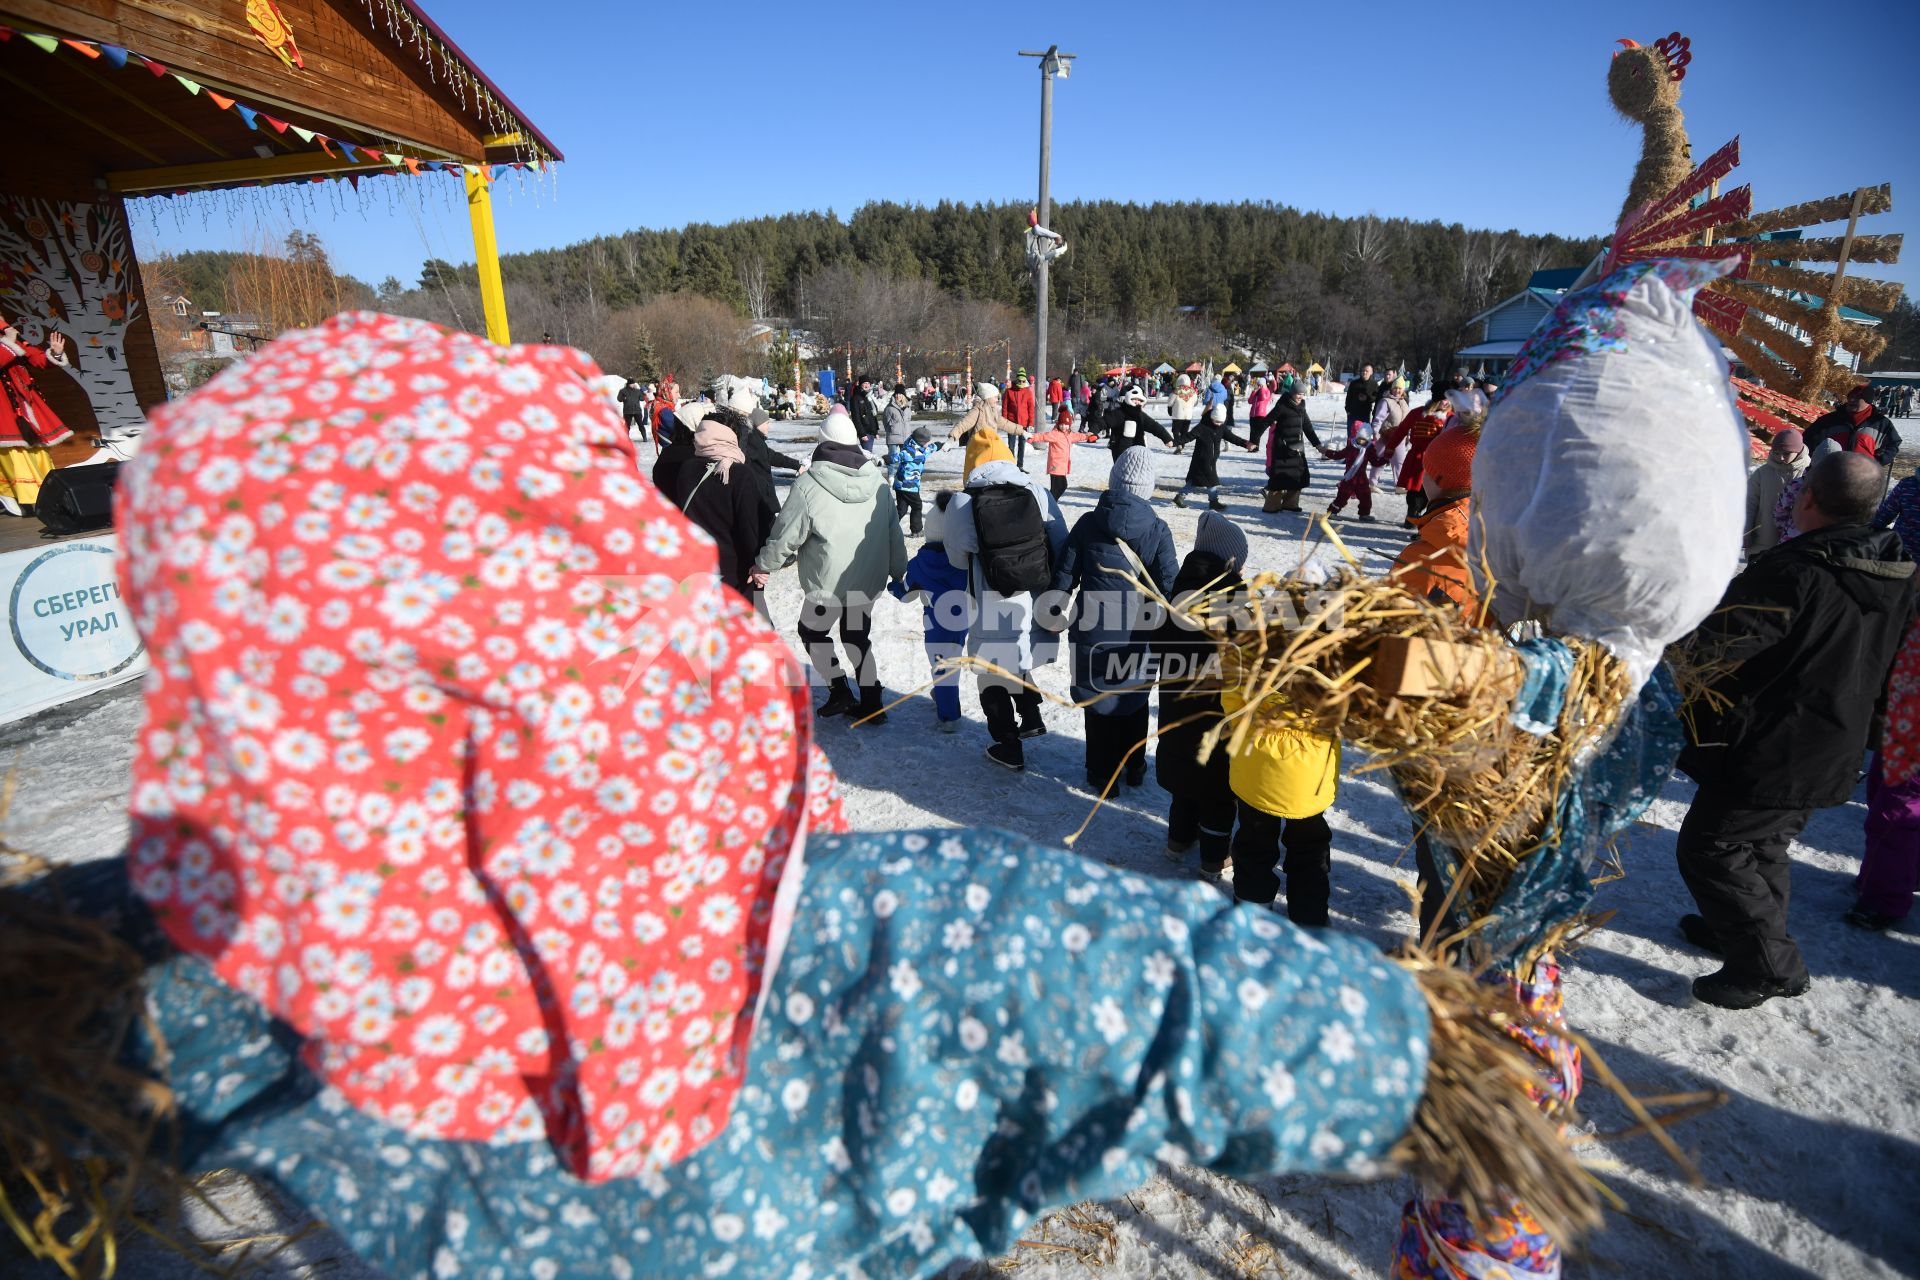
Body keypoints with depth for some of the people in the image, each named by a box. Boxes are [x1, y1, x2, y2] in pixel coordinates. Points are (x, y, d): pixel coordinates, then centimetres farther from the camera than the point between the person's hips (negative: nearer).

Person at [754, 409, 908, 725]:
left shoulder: (808, 484, -15)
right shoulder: (878, 481, 1)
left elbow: (786, 536, -10)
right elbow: (894, 531, 8)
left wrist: (764, 565, 7)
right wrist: (898, 571, 20)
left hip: (829, 583, -5)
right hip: (871, 581, 5)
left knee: (812, 631, 19)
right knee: (858, 636, 21)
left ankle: (840, 691, 13)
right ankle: (871, 704, 21)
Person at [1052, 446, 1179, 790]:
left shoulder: (1088, 523, -8)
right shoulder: (1157, 529, -9)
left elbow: (1064, 574, -2)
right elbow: (1168, 585, -5)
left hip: (1092, 633, -1)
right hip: (1137, 636, 1)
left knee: (1098, 704, 11)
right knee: (1134, 702, 20)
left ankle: (1103, 777, 20)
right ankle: (1134, 769, 34)